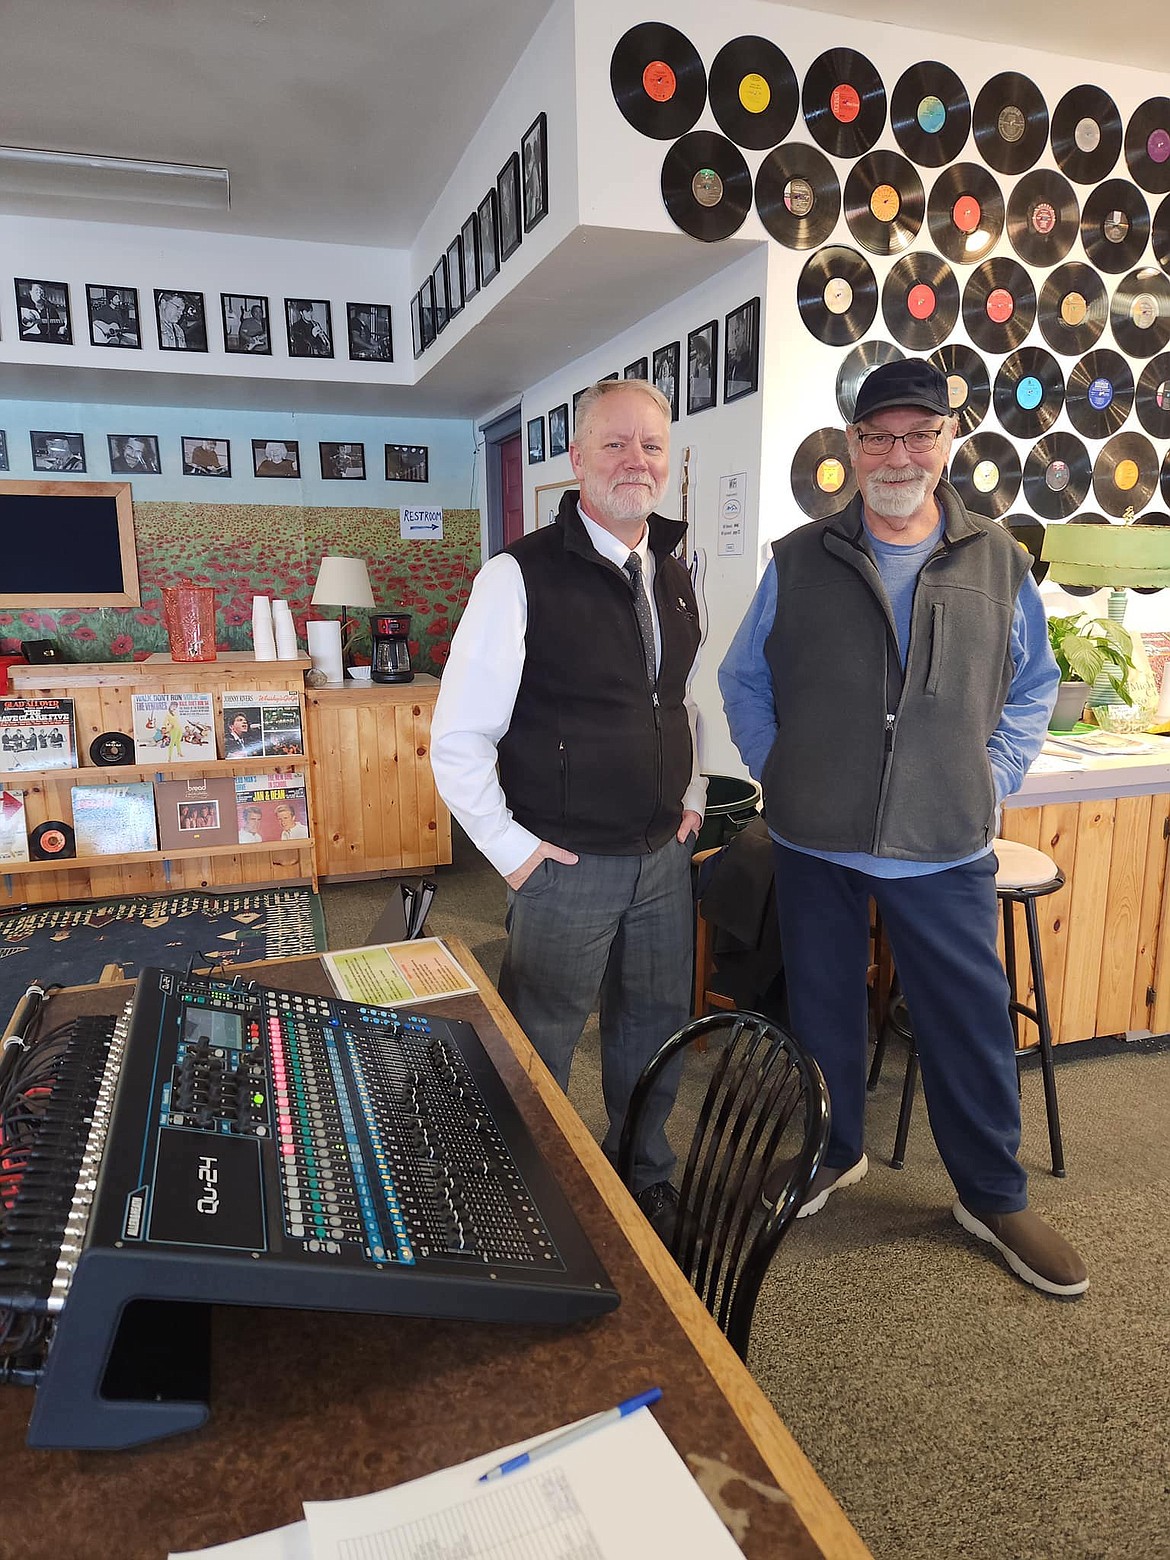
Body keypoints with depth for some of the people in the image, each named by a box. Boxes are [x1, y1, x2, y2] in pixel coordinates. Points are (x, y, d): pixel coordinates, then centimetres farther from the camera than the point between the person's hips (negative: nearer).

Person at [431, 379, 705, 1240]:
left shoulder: (676, 575, 7)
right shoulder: (522, 577, -15)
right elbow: (458, 739, -13)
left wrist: (692, 797, 12)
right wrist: (511, 848, -12)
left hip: (663, 855, 6)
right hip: (567, 866, -6)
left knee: (656, 1030, 21)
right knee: (540, 1050, 11)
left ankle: (645, 1173, 45)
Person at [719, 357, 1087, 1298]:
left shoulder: (999, 563, 3)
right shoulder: (798, 562, 0)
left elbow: (1034, 684, 12)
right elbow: (745, 678, 8)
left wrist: (996, 772, 0)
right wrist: (777, 769, -1)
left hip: (946, 848, 0)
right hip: (817, 842, 0)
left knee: (973, 1022, 9)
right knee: (823, 1008, 15)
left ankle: (994, 1198, 32)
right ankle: (832, 1154, 40)